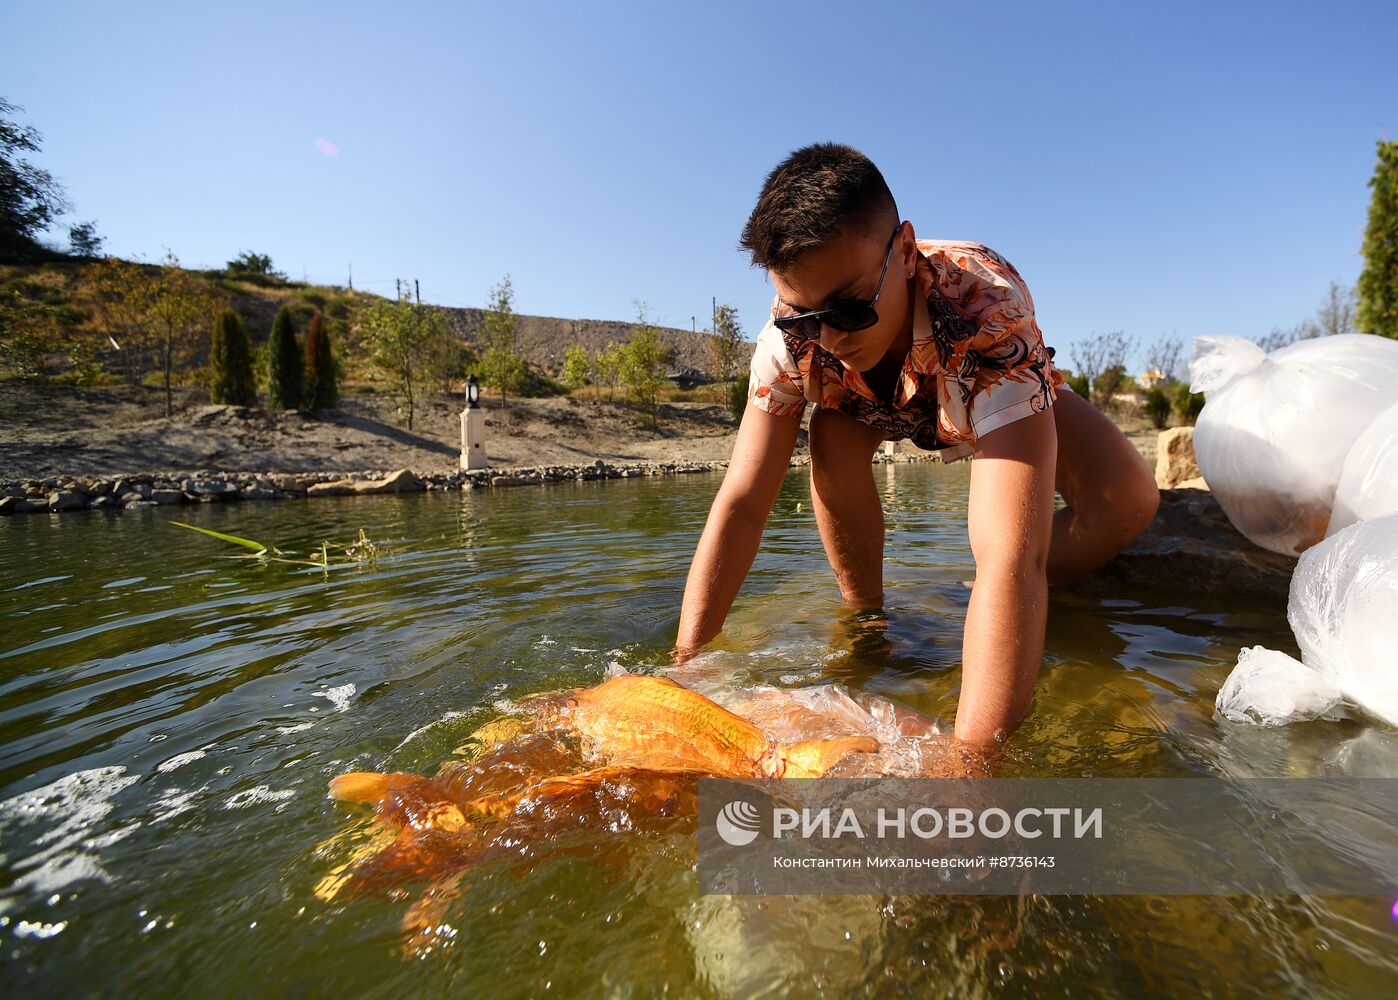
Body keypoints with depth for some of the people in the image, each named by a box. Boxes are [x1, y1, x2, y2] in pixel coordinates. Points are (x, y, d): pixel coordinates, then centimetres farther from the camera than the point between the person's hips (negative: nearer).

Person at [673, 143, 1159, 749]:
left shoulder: (988, 307, -43)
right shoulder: (794, 331, -33)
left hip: (1007, 397, -1)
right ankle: (864, 617, -8)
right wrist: (685, 665, -39)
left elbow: (1010, 556, -52)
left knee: (1127, 499, -26)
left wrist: (971, 750, -58)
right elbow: (740, 506, -34)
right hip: (883, 407, 2)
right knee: (831, 439, -30)